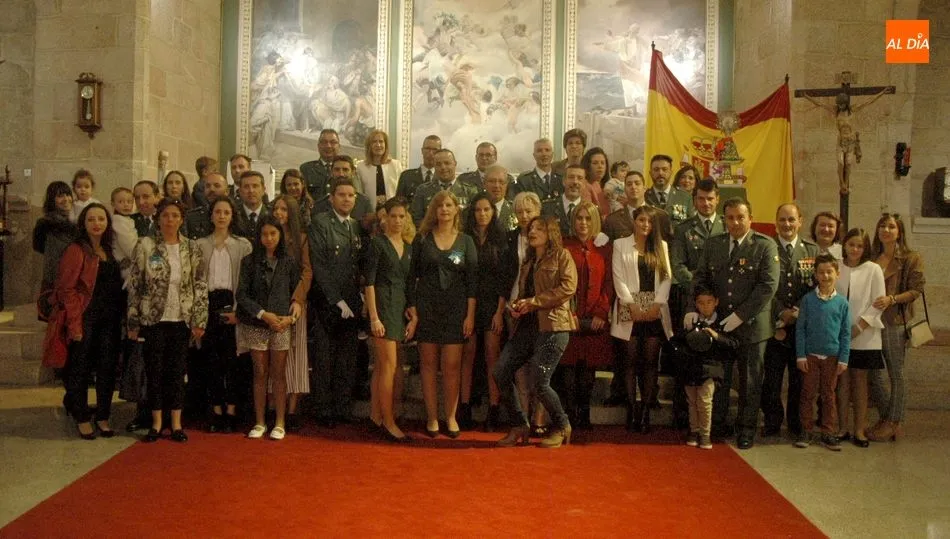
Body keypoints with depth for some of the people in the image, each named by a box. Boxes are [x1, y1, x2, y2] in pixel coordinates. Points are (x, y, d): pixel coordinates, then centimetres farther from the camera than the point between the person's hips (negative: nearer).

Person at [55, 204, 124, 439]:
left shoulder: (108, 251, 13)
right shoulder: (76, 250, -7)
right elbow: (66, 289, -11)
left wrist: (118, 316, 6)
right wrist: (74, 323, -15)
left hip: (110, 320, 6)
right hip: (86, 319, -6)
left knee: (107, 368, 8)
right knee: (81, 369, 4)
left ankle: (103, 417, 19)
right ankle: (82, 418, 16)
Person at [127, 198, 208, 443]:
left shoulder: (192, 248, 3)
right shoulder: (145, 246, -2)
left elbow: (201, 287, 3)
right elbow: (134, 285, -1)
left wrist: (199, 320, -3)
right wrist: (133, 322, -3)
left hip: (182, 319, 1)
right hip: (153, 319, -1)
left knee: (178, 371, 7)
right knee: (154, 370, 5)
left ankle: (176, 423, 16)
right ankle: (156, 423, 17)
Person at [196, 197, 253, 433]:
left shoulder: (243, 245, 4)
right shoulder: (201, 245, 9)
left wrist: (237, 309, -8)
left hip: (231, 304, -2)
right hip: (208, 304, 2)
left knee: (230, 359, -3)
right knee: (213, 360, 4)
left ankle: (231, 412, 3)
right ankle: (217, 412, 11)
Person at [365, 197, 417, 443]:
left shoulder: (409, 248, 14)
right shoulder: (378, 243, -4)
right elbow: (369, 282, -8)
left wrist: (415, 316, 6)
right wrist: (374, 317, -14)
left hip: (401, 309, 6)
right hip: (383, 305, -6)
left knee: (381, 366, 10)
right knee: (390, 366, -7)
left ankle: (375, 416, 16)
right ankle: (388, 422, -1)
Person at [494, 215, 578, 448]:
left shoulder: (561, 256, 2)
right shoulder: (528, 262, 23)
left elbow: (568, 287, -12)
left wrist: (533, 302, -14)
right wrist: (516, 306, 6)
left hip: (552, 326, -7)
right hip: (526, 325, 8)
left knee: (539, 382, -12)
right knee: (500, 373, -4)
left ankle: (561, 427, 13)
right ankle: (519, 426, 12)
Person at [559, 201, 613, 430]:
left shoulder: (604, 248, 10)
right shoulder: (564, 247, 5)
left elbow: (608, 282, 6)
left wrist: (601, 313, -5)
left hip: (595, 319, 2)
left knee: (588, 370, 3)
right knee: (568, 368, -4)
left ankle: (584, 417, 12)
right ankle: (570, 417, 3)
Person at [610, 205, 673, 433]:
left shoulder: (661, 246, 14)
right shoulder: (621, 245, 7)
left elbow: (666, 277, 6)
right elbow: (618, 278, -1)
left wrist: (657, 304, -7)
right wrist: (633, 305, -10)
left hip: (655, 310, 2)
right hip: (630, 309, -2)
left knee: (650, 361, 0)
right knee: (631, 361, -1)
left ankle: (645, 411, 3)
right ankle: (631, 410, 4)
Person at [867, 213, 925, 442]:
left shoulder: (911, 258, -2)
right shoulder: (871, 257, 9)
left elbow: (917, 289, -7)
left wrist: (891, 299, -20)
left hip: (895, 322, -4)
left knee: (896, 374, 4)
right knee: (872, 372, 6)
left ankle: (893, 423, 16)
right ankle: (885, 417, 23)